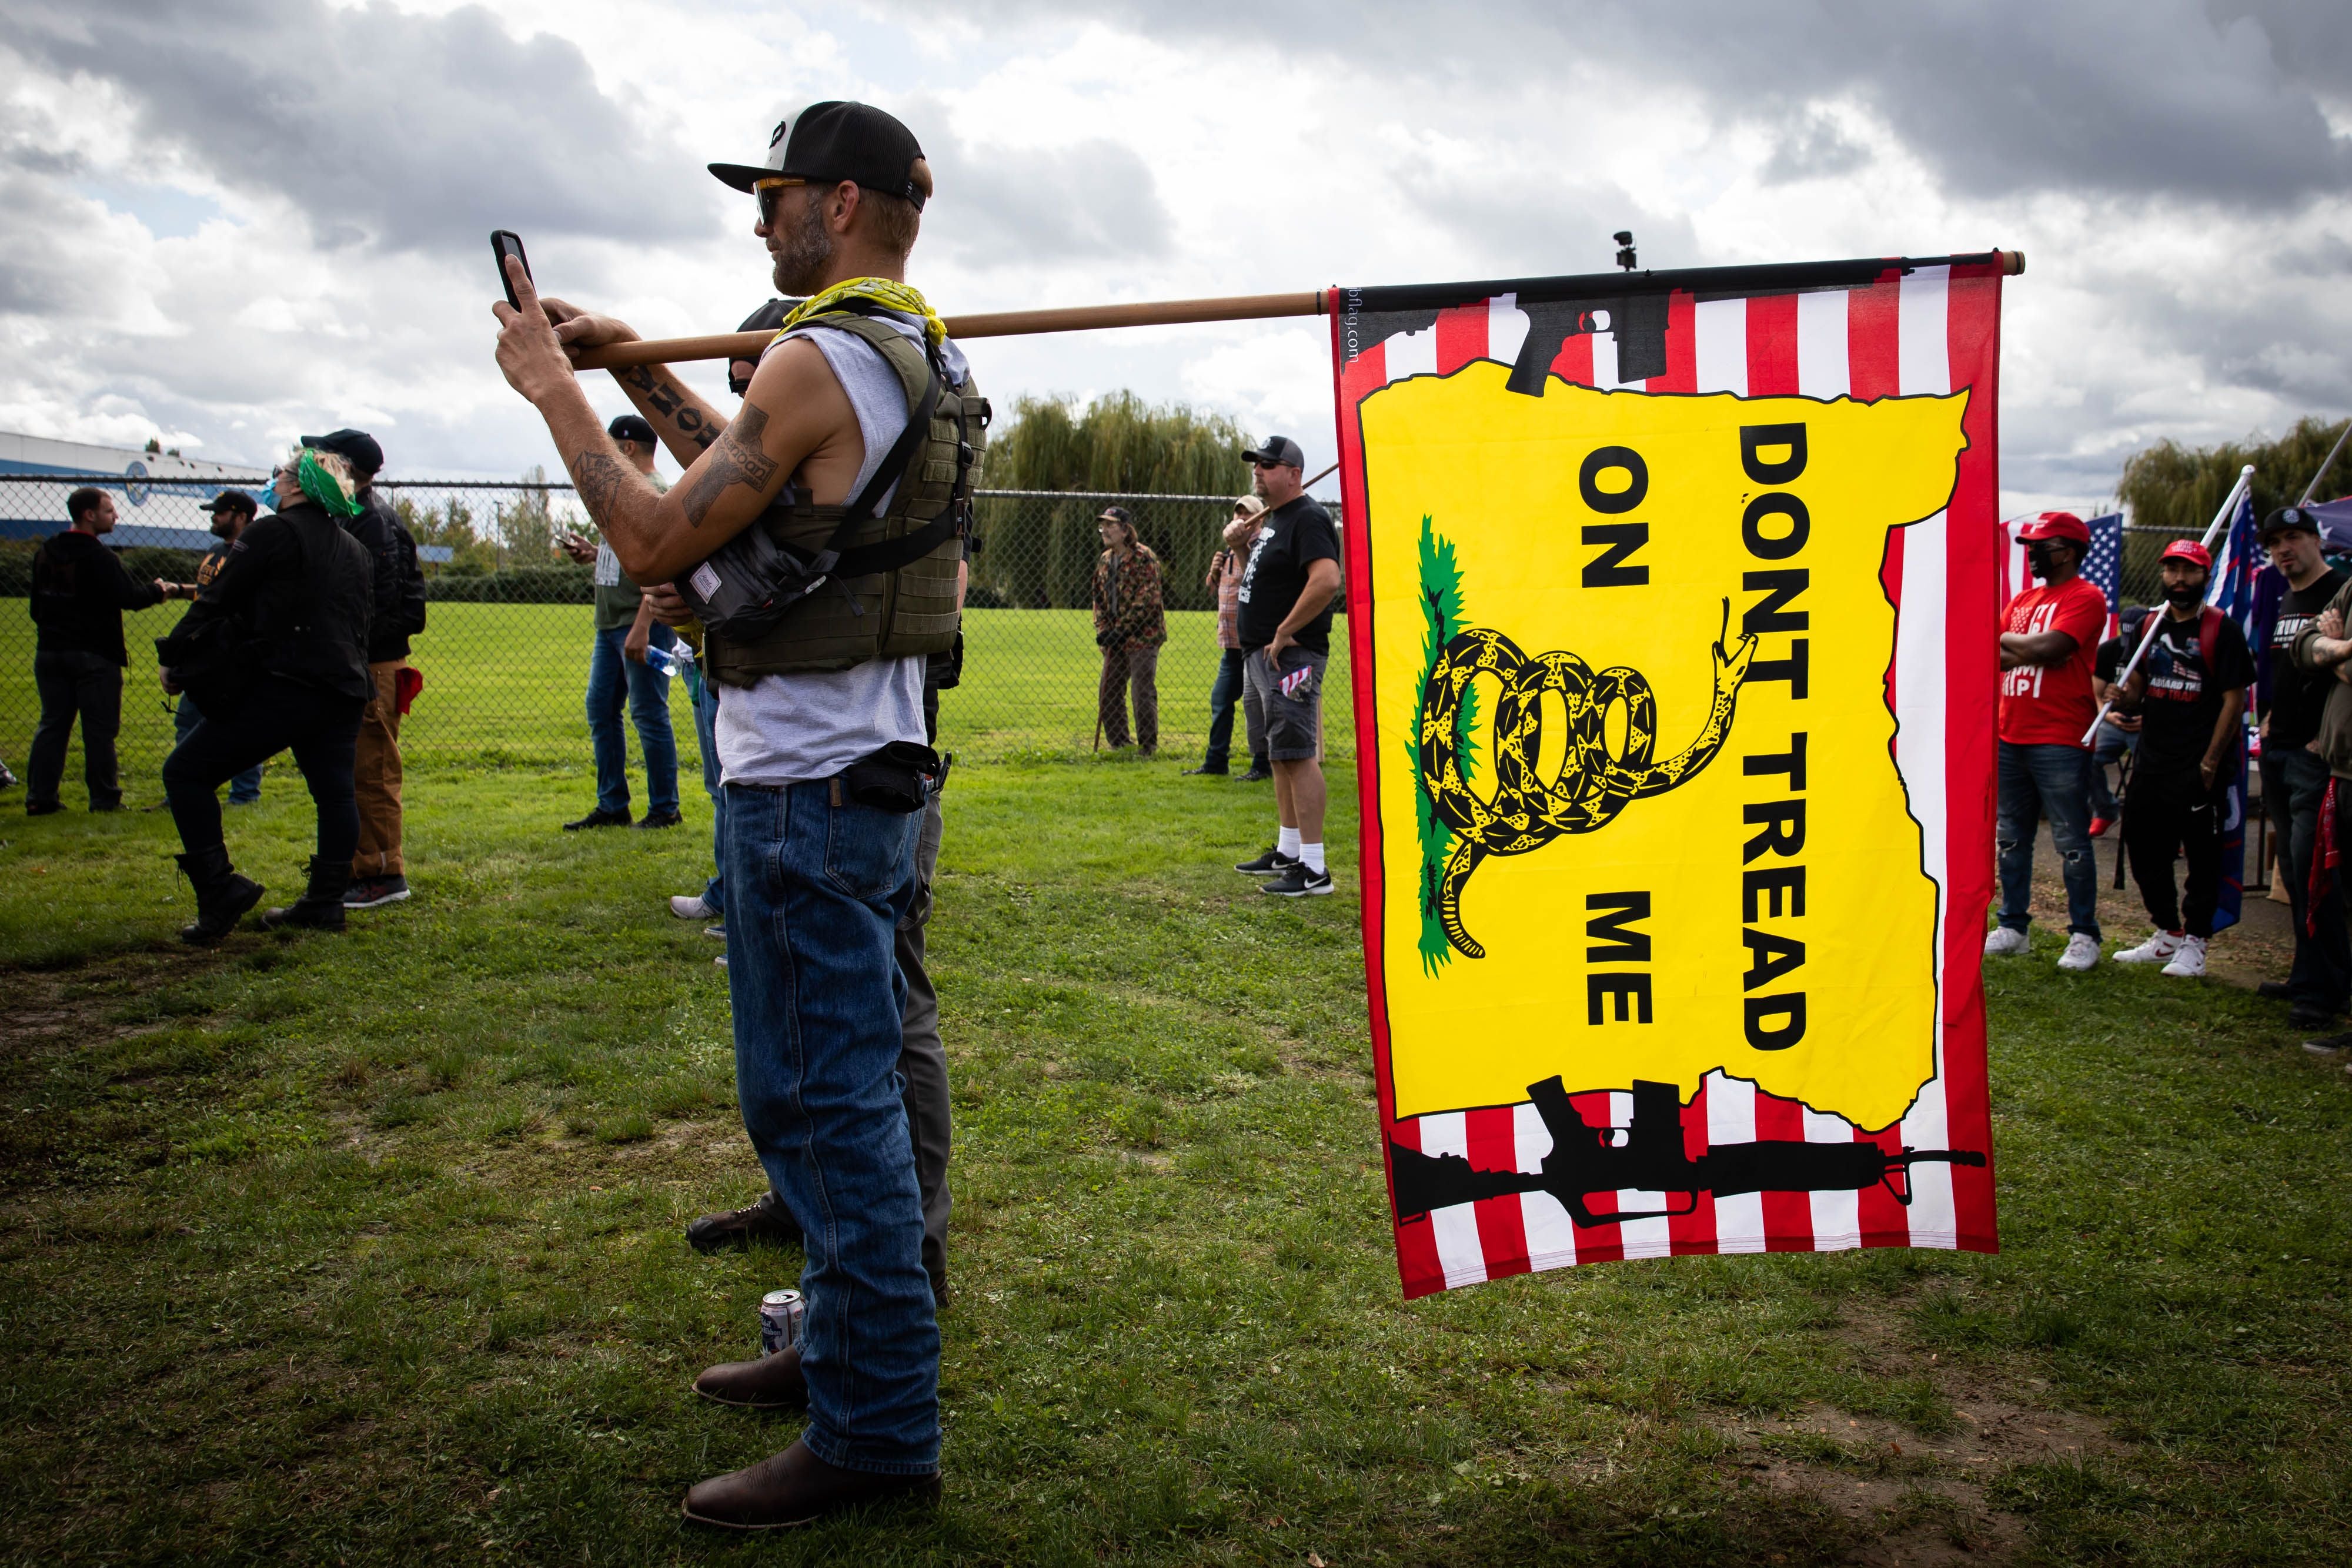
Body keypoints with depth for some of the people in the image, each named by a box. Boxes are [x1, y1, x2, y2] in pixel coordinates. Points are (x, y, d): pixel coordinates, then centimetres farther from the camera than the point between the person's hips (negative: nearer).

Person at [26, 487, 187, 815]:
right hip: (94, 655, -7)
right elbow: (129, 597, -20)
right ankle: (104, 798, 3)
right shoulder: (97, 556, -16)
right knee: (100, 728, 0)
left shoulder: (44, 553, 9)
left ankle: (40, 797, 8)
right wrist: (158, 589, -2)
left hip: (49, 652, 7)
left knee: (52, 723, 11)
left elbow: (37, 605, 15)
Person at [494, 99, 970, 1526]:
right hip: (878, 766, 10)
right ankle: (855, 1347, 33)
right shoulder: (932, 363, 14)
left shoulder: (820, 360, -16)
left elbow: (657, 543, -15)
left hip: (807, 785, -10)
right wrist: (637, 368, 22)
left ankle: (878, 1431, 6)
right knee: (844, 1090, 19)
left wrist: (555, 390, -4)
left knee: (821, 1101, -3)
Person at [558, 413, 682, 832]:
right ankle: (612, 806, 19)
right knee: (601, 711, 11)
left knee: (649, 715, -5)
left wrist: (641, 627, -26)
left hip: (642, 625, -10)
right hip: (610, 625, 10)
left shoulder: (655, 494, -12)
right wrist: (592, 554, 10)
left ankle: (665, 809, 3)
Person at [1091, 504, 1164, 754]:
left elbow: (1146, 600, -17)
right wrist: (1102, 631, 2)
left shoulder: (1143, 557, -12)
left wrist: (1121, 631, -18)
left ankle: (1148, 745, 3)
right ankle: (1118, 744, 20)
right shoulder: (1104, 560, 12)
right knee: (1108, 691, 9)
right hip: (1116, 639, 8)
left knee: (1143, 692, -6)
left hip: (1142, 637, -8)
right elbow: (1099, 598, 16)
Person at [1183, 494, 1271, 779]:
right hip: (1231, 641, 9)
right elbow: (1215, 589, 23)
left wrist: (1238, 547, -29)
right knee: (1220, 700, 12)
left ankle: (1262, 765, 4)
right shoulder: (1230, 551, 17)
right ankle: (1215, 762, 19)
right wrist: (1215, 571, 3)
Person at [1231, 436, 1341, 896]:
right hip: (1258, 654, 11)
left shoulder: (1307, 518, -14)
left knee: (1298, 755, -13)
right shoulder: (1271, 520, 18)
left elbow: (1327, 580, -29)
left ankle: (1314, 870, -13)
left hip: (1289, 657, -11)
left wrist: (1285, 633, -23)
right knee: (1280, 756, 16)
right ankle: (1288, 851, 26)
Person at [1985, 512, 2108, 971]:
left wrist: (2007, 641, -2)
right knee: (2011, 838, 11)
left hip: (2059, 741, -8)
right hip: (2010, 737, 8)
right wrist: (2030, 651, -8)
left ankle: (2084, 935, 4)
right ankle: (2013, 926, 19)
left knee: (2071, 842, -3)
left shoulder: (2085, 598, -6)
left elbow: (2049, 647, -19)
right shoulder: (2023, 600, 17)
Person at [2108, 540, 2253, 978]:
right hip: (2151, 762, 6)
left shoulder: (2221, 629, -6)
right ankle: (2167, 935, 26)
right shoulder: (2150, 625, 11)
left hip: (2199, 766, -6)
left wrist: (2210, 762, -14)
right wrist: (2124, 699, -8)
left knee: (2202, 856, 1)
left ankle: (2194, 943, 11)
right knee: (2144, 848, 11)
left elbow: (2234, 700, -9)